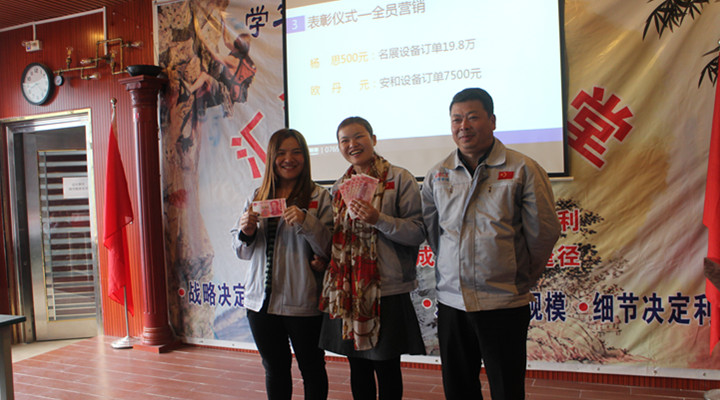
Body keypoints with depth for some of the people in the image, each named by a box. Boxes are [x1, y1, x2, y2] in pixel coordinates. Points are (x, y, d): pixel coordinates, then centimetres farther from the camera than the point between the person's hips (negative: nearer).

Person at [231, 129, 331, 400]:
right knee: (275, 369, 19)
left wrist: (306, 221, -26)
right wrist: (246, 232, -8)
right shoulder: (257, 198, 9)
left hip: (303, 303, -4)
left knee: (311, 368, 11)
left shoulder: (319, 197, -5)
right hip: (261, 301, 5)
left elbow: (330, 250, -12)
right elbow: (242, 252, 14)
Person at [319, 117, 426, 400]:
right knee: (358, 366, 15)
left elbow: (418, 232, -11)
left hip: (387, 290, -5)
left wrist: (378, 219, -22)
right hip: (347, 291, 5)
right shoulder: (339, 186, 12)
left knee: (386, 368, 7)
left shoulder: (399, 179, -5)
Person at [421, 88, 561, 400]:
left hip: (505, 304, -3)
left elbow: (544, 232, -3)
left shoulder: (522, 169, -6)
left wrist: (522, 279, 4)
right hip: (451, 301, 4)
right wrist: (452, 268, 12)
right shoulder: (437, 175, 6)